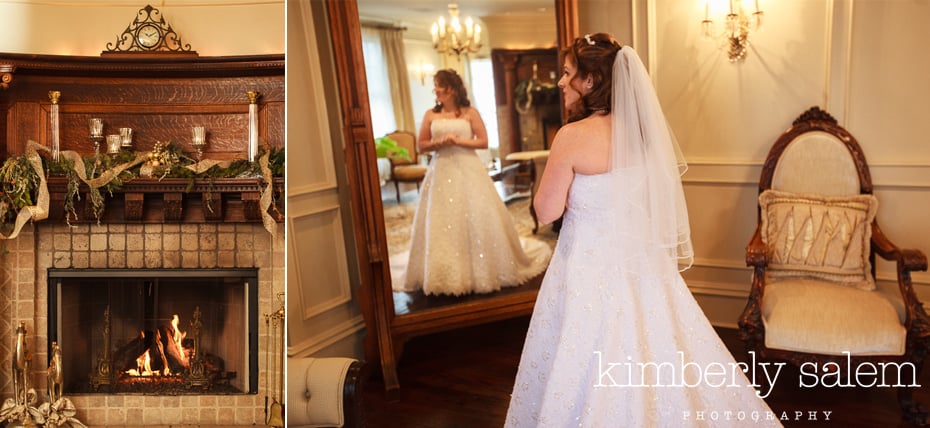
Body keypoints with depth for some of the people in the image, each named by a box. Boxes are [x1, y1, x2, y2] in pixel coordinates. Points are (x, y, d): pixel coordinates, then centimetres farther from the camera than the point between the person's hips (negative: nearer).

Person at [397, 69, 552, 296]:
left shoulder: (469, 113, -1)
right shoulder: (431, 115, 7)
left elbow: (484, 142, -4)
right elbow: (420, 145, 9)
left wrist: (458, 141, -13)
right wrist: (437, 143, -10)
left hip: (468, 171, -2)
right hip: (441, 173, 3)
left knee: (475, 220, 1)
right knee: (440, 224, 2)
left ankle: (482, 270, 16)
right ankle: (446, 275, 11)